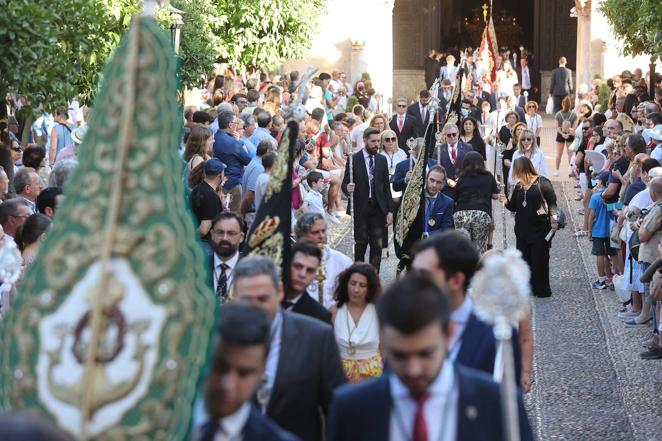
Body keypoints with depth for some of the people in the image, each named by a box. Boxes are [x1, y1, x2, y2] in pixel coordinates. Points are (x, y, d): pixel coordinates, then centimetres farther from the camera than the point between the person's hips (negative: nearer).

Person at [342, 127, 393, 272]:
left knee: (377, 245, 1)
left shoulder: (382, 160, 9)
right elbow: (345, 183, -2)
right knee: (360, 243, -2)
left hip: (378, 208, 3)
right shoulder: (353, 159, -2)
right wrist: (348, 189, -26)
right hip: (360, 208, -3)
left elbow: (386, 186, 10)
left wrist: (390, 210, 6)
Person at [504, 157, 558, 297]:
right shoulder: (519, 187, 12)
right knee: (524, 258, 6)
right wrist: (506, 201, -6)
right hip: (523, 230, 6)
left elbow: (552, 202, -9)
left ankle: (541, 289, 9)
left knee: (540, 260, -1)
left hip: (540, 229, -6)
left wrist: (553, 218, -21)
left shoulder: (542, 183, -6)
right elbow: (514, 207, 13)